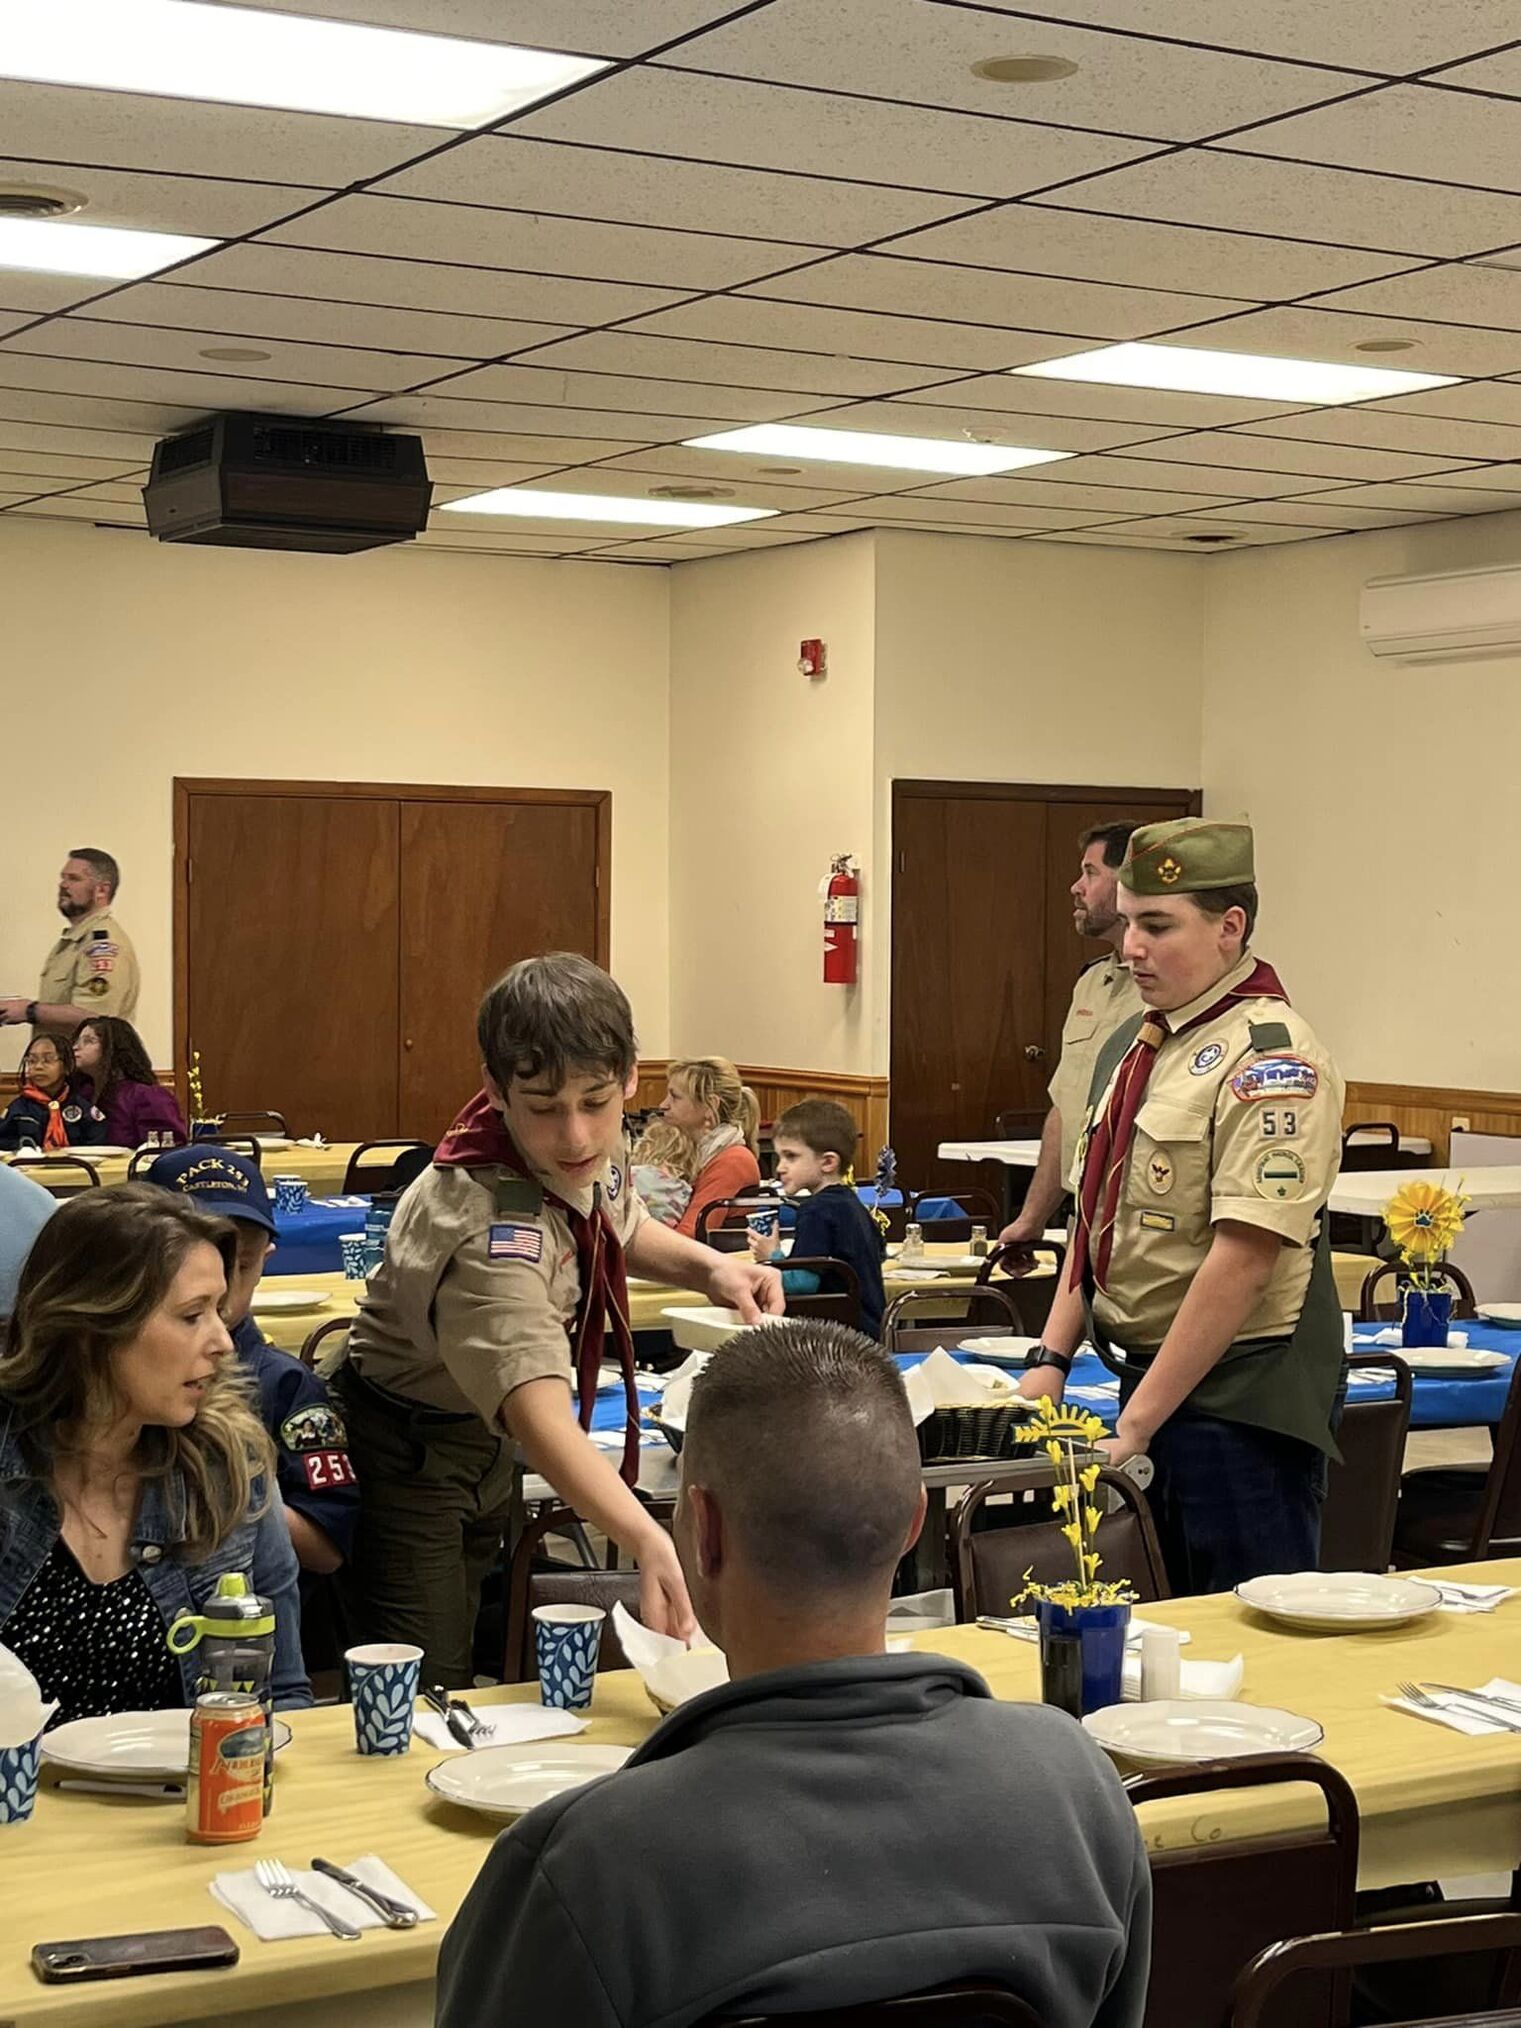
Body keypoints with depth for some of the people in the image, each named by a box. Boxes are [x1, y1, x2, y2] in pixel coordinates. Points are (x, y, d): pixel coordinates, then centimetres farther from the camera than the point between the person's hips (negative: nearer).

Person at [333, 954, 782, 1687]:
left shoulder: (592, 1151, -16)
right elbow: (540, 1412, -54)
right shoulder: (492, 1229, -41)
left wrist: (711, 1267, -10)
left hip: (485, 1430, 8)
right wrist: (650, 1542, -69)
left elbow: (621, 1228, 10)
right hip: (409, 1449, -8)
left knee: (474, 1658, 20)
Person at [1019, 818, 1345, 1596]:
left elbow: (1244, 1259, -22)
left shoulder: (1271, 1057, -15)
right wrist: (1051, 1358, 8)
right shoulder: (1133, 1046, 12)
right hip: (1144, 1380, 8)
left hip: (1237, 1405, -8)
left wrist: (1134, 1423, -21)